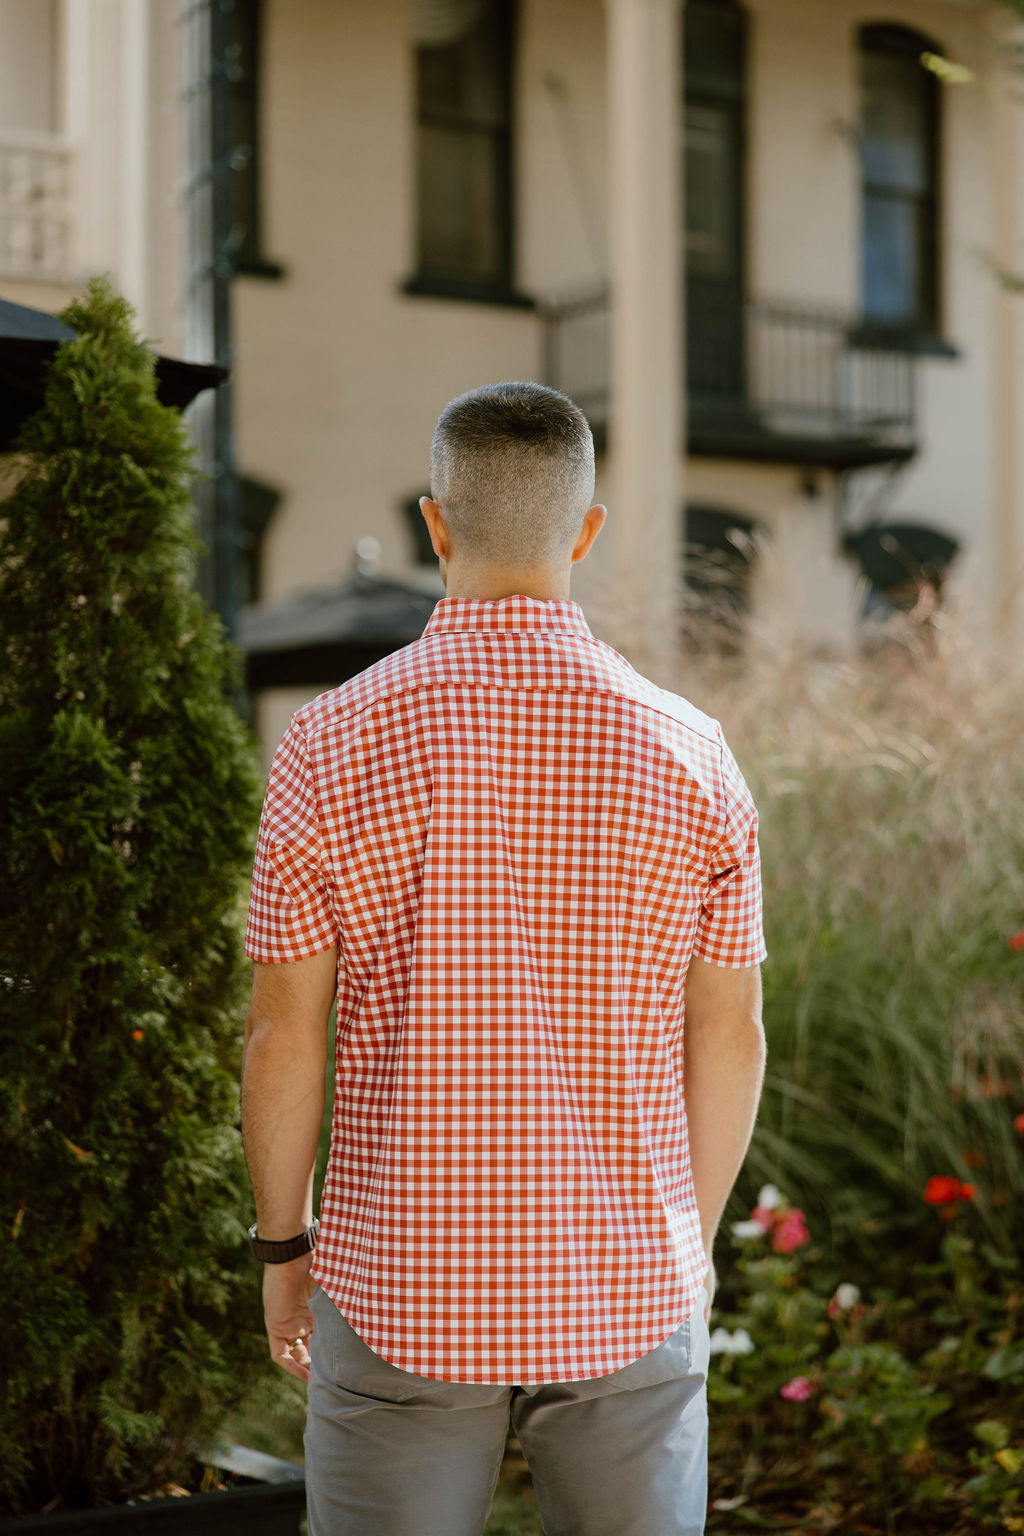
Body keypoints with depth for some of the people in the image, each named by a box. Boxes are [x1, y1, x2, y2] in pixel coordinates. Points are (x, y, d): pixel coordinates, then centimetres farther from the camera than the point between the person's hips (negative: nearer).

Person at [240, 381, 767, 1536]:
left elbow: (282, 1036, -6)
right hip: (626, 1291, 1)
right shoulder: (689, 756, -6)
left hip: (403, 1287, -1)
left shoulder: (332, 746, -10)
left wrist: (283, 1246, 8)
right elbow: (729, 1042, 0)